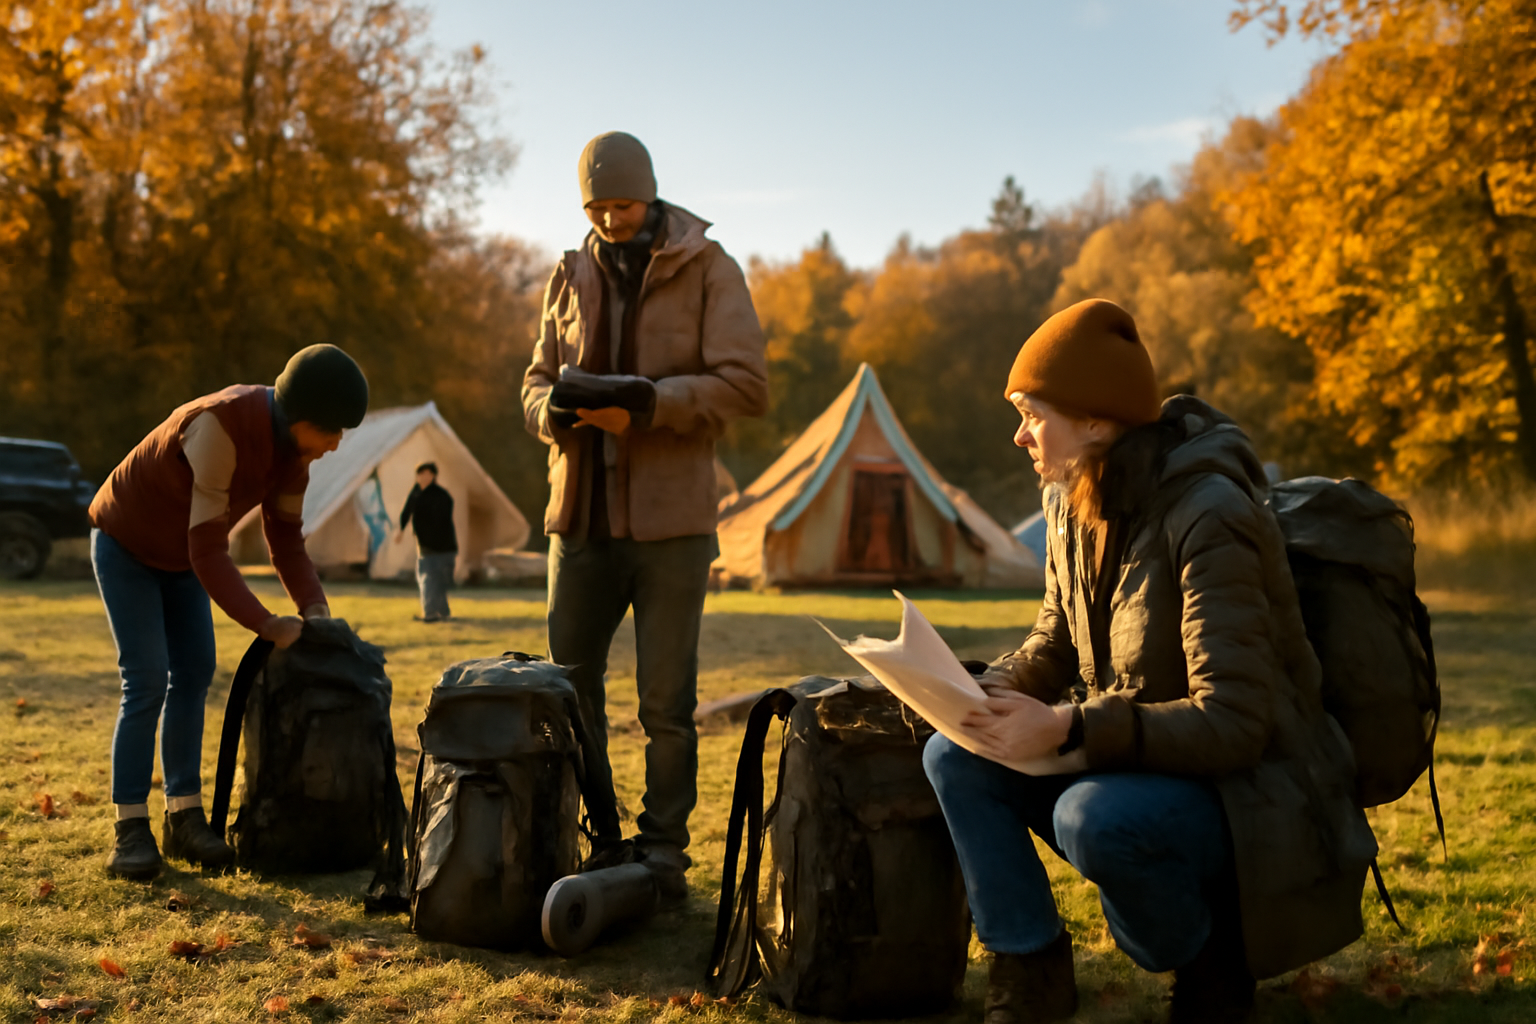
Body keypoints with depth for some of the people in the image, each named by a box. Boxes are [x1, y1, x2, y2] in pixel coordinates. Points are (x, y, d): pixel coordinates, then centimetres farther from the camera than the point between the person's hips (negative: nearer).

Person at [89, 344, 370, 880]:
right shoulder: (221, 424, -38)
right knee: (146, 679, -14)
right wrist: (266, 624, -38)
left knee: (194, 672, 0)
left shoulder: (293, 442, -13)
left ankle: (185, 817, 5)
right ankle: (130, 828, -7)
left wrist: (314, 606, -19)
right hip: (126, 546, -7)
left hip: (181, 554, 7)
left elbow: (285, 536, -5)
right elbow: (208, 550, -37)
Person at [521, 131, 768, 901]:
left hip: (670, 520, -4)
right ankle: (598, 842, 23)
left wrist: (647, 405, -22)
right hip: (581, 516, 5)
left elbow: (746, 383, -10)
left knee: (666, 702, 1)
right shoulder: (570, 278, 13)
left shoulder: (708, 269, -2)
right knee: (566, 687, 9)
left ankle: (662, 850, 14)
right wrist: (551, 409, -9)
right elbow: (537, 377, 16)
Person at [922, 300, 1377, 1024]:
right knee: (955, 759, -11)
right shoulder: (1074, 505, 1)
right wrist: (987, 691, -9)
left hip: (1251, 795, -7)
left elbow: (1232, 723, -28)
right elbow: (1054, 644, 13)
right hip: (1135, 767, 7)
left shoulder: (1210, 517, -24)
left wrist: (1066, 729, -36)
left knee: (1093, 817, -35)